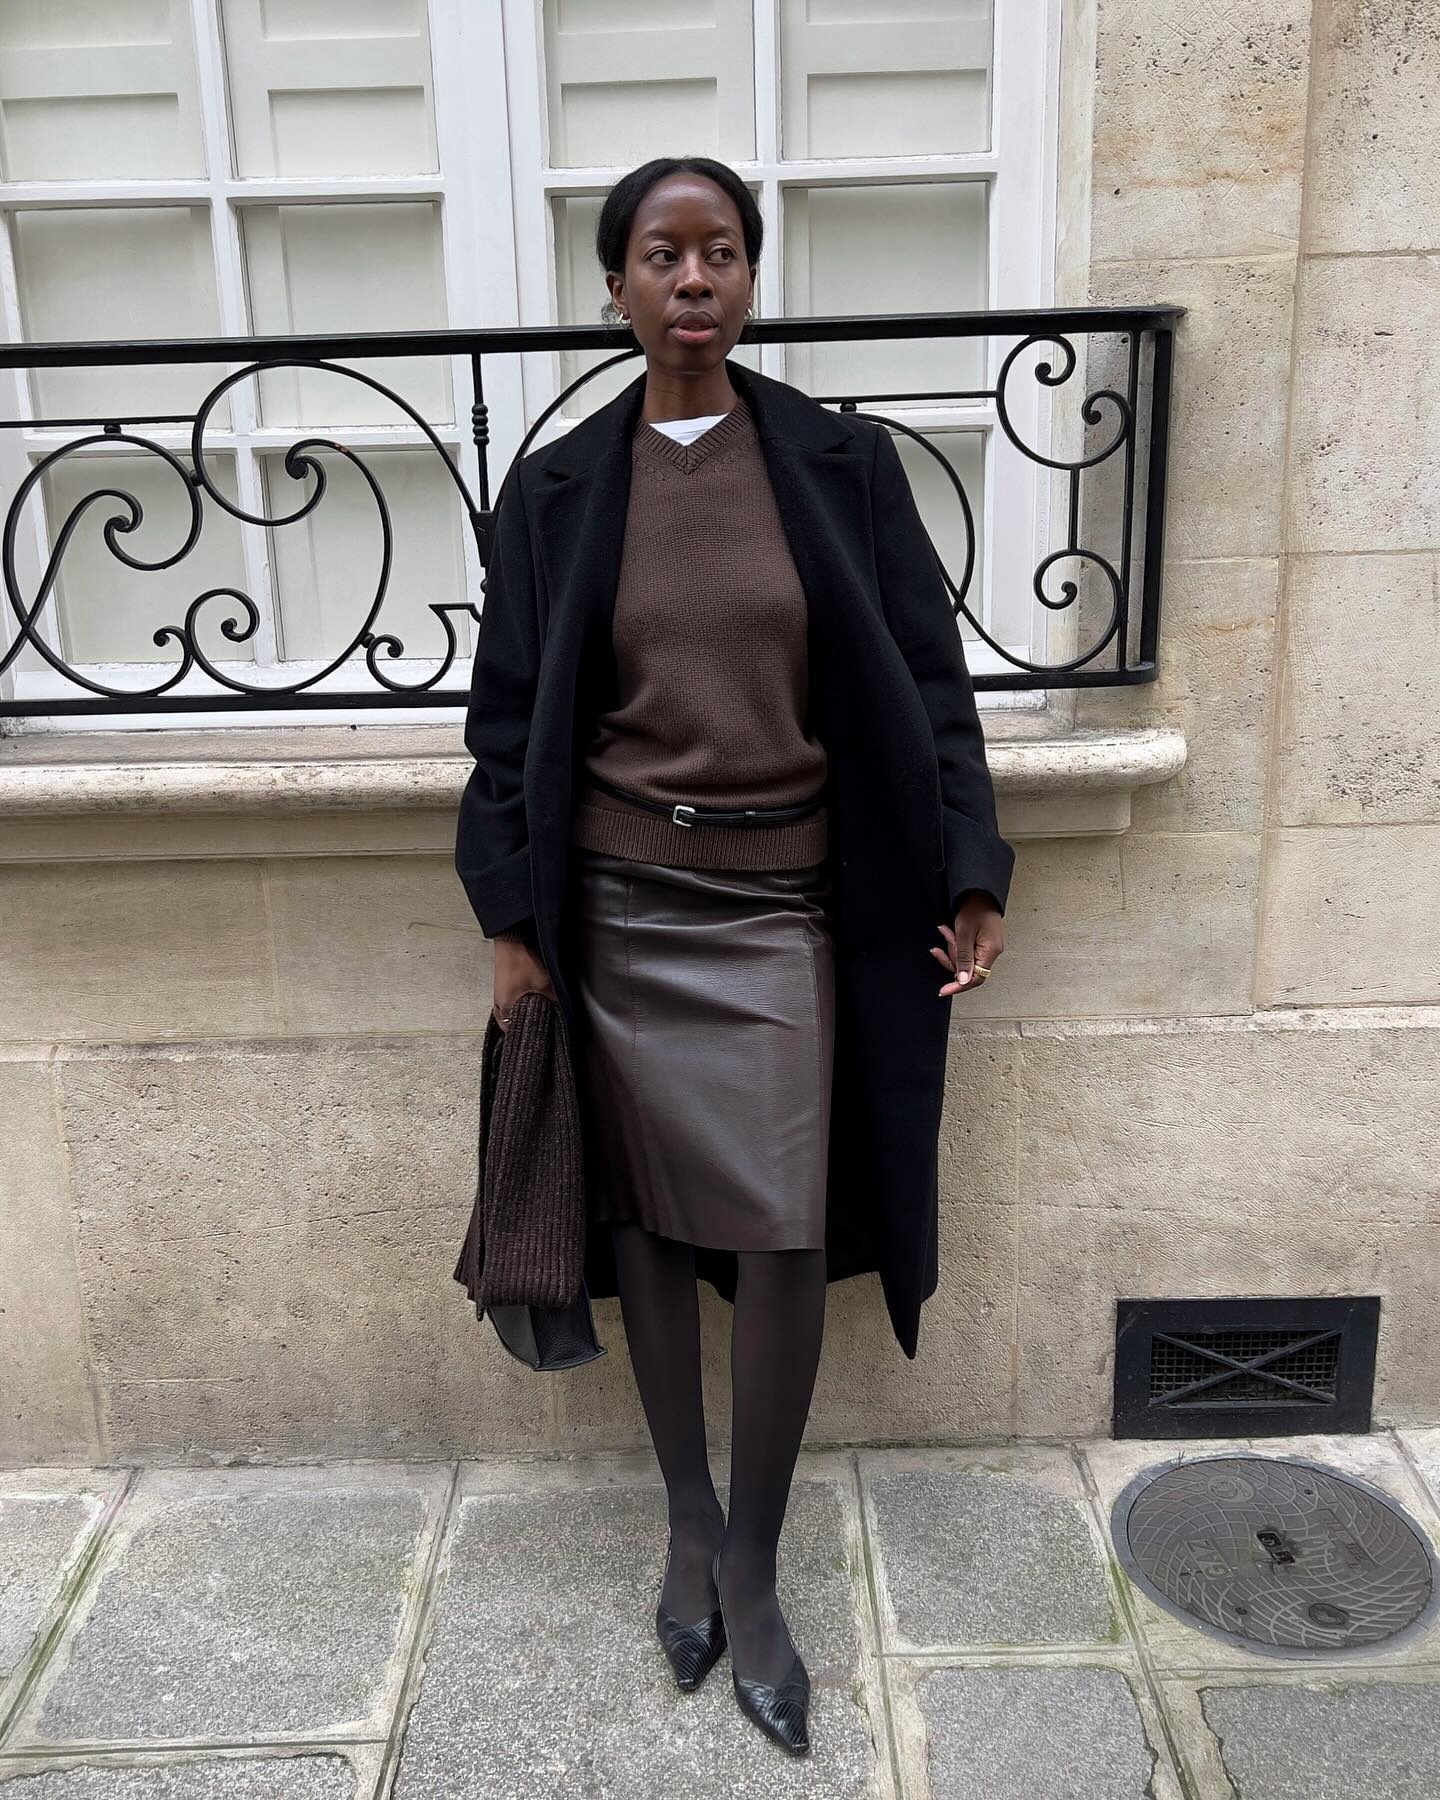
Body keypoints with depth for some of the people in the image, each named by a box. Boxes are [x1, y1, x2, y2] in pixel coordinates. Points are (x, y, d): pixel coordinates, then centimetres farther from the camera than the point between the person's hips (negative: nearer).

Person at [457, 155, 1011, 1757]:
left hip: (776, 906, 0)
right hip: (617, 901, 1)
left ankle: (749, 1570, 18)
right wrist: (510, 918, 1)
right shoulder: (561, 485, 3)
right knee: (649, 1218, 9)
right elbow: (511, 718, 5)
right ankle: (690, 1520, 30)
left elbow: (923, 682, 3)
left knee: (784, 1237, -2)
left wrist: (970, 873, -3)